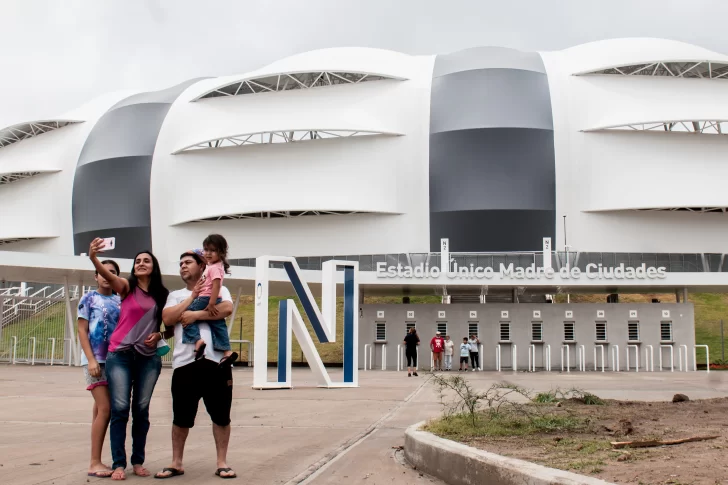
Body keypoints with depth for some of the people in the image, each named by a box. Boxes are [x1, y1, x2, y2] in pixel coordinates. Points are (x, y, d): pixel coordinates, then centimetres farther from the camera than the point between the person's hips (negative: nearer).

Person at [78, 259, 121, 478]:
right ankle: (95, 462, -6)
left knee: (101, 409, 8)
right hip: (96, 360, -4)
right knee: (105, 408, -11)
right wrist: (91, 360, -14)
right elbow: (82, 332, -5)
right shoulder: (89, 298, 0)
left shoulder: (120, 301, 11)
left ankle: (96, 461, 13)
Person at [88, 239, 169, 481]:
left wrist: (159, 335, -6)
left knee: (141, 410, 6)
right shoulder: (126, 286, 0)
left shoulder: (162, 295, 8)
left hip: (149, 358, 3)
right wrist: (93, 258, -41)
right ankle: (118, 464, -1)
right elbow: (107, 275, -21)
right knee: (120, 409, -6)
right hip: (120, 355, -2)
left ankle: (138, 461, 14)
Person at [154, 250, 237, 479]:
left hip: (216, 360, -2)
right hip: (184, 363, 2)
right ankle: (176, 463, 19)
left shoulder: (218, 289, 11)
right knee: (181, 417, 7)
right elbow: (168, 319, 0)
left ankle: (222, 463, 14)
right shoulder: (176, 295, 18)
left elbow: (227, 308, -10)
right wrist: (192, 297, -1)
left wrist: (196, 314, -10)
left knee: (221, 416, 4)